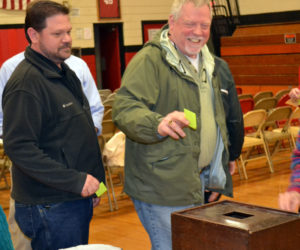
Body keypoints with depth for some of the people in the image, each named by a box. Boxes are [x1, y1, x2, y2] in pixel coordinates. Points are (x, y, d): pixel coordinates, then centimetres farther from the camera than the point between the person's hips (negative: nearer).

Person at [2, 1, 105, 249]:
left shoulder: (64, 72, 13)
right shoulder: (25, 82, -18)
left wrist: (92, 185, 18)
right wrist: (76, 180, -24)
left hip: (78, 199, 9)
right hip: (50, 207, -9)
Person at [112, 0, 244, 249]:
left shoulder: (216, 66, 14)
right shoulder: (149, 60, -11)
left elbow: (233, 116, 29)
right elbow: (124, 108, -25)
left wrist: (231, 156, 30)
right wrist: (158, 123, -43)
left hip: (203, 183, 8)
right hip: (164, 186, -7)